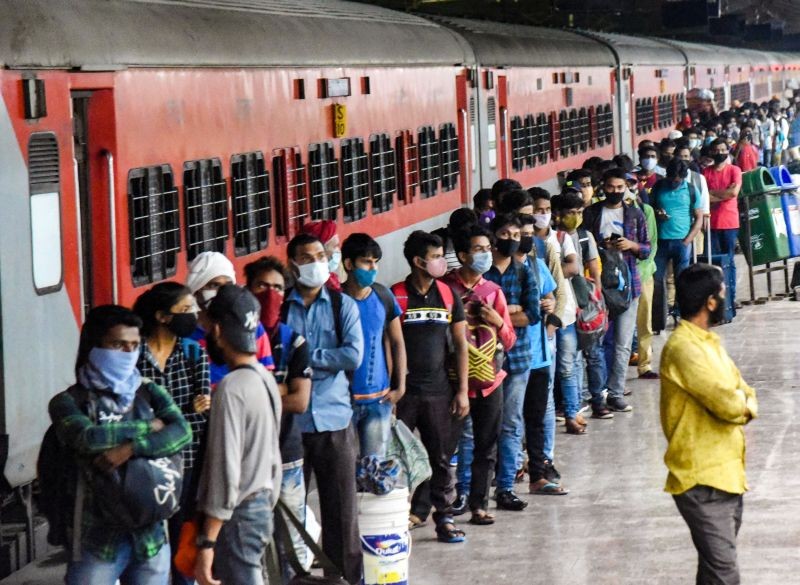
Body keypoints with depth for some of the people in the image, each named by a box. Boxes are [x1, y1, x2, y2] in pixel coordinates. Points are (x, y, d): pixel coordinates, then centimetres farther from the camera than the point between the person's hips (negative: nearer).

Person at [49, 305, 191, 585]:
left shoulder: (149, 392, 8)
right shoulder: (69, 402, -3)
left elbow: (182, 433, -9)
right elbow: (87, 437, -22)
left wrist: (131, 448, -24)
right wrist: (146, 427, -11)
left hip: (150, 536, 4)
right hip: (96, 540, -4)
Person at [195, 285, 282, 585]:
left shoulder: (231, 388, -18)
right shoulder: (267, 380, 9)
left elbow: (225, 471, -21)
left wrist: (207, 543, -20)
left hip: (238, 515, -9)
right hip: (262, 507, 9)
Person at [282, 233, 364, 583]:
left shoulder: (343, 305, 5)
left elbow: (354, 355, -8)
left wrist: (304, 357, -8)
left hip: (334, 420, 0)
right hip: (290, 421, 0)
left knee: (341, 506, 4)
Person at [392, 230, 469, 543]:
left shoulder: (448, 295, 6)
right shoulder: (395, 297, -6)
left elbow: (460, 344, 9)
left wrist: (462, 390, 3)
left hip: (439, 389, 3)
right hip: (404, 391, -3)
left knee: (441, 458, 7)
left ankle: (443, 517, 13)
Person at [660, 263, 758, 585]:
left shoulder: (707, 341, 14)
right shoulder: (683, 348, -18)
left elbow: (746, 397, 14)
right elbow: (728, 403, -24)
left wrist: (740, 404, -9)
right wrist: (743, 403, -1)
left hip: (726, 474, 10)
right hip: (702, 480, -10)